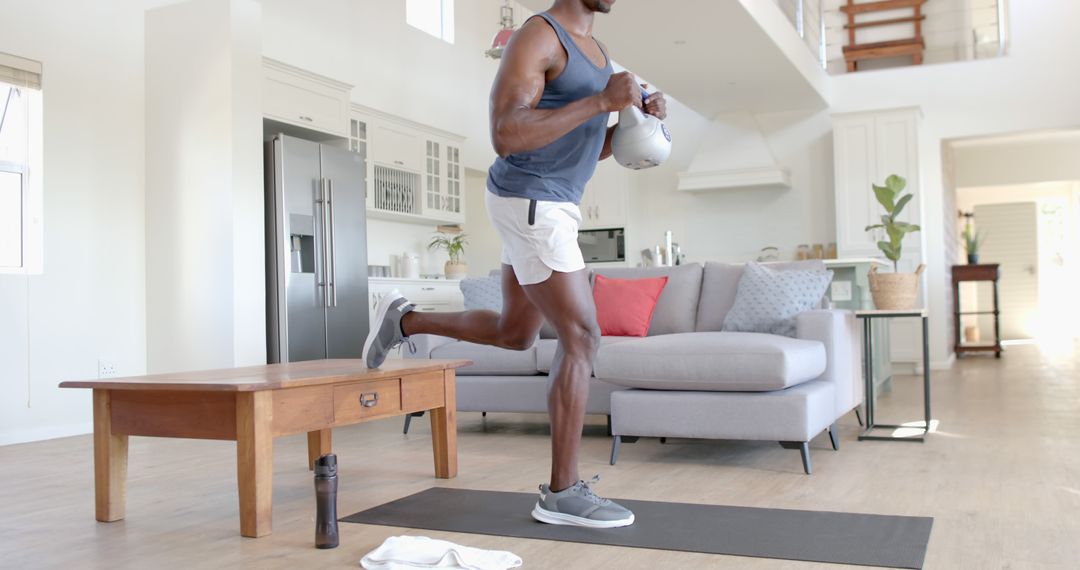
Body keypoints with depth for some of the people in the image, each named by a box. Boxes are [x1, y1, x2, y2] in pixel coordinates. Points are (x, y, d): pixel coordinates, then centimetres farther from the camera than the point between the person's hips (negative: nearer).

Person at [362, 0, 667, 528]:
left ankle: (404, 320, 32)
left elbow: (590, 149, 20)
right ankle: (563, 492, -4)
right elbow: (505, 138, -26)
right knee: (581, 338, -12)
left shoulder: (594, 50, 16)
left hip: (549, 204, 10)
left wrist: (637, 117, 0)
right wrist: (601, 101, -28)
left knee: (514, 335, 19)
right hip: (529, 204, -10)